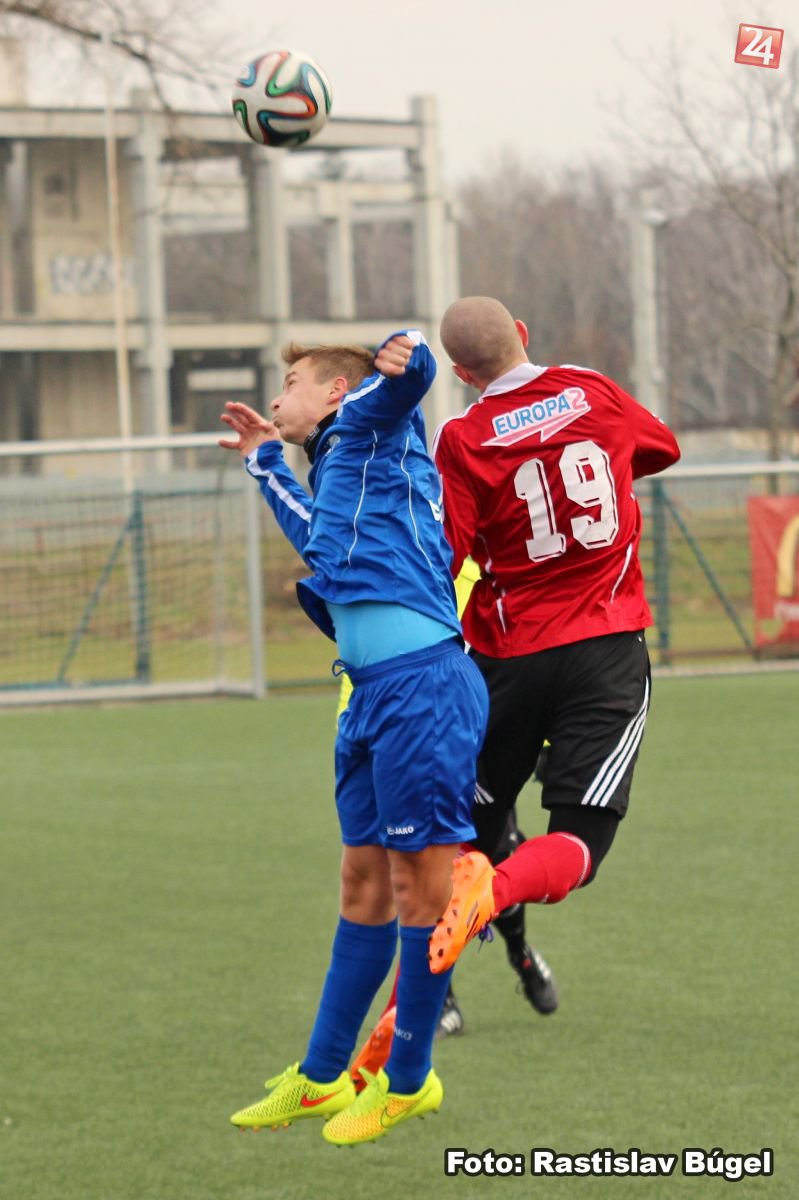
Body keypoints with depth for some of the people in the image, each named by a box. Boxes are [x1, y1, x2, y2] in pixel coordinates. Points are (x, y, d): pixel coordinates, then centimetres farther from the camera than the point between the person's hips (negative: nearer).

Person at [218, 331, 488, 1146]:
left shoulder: (370, 424, 3)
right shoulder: (337, 465, 28)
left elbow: (407, 373, -18)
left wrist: (403, 356, -41)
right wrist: (266, 463, 57)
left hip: (420, 682, -10)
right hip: (373, 689, 10)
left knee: (418, 880, -2)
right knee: (365, 882, 15)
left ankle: (408, 1082, 5)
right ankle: (321, 1077, 22)